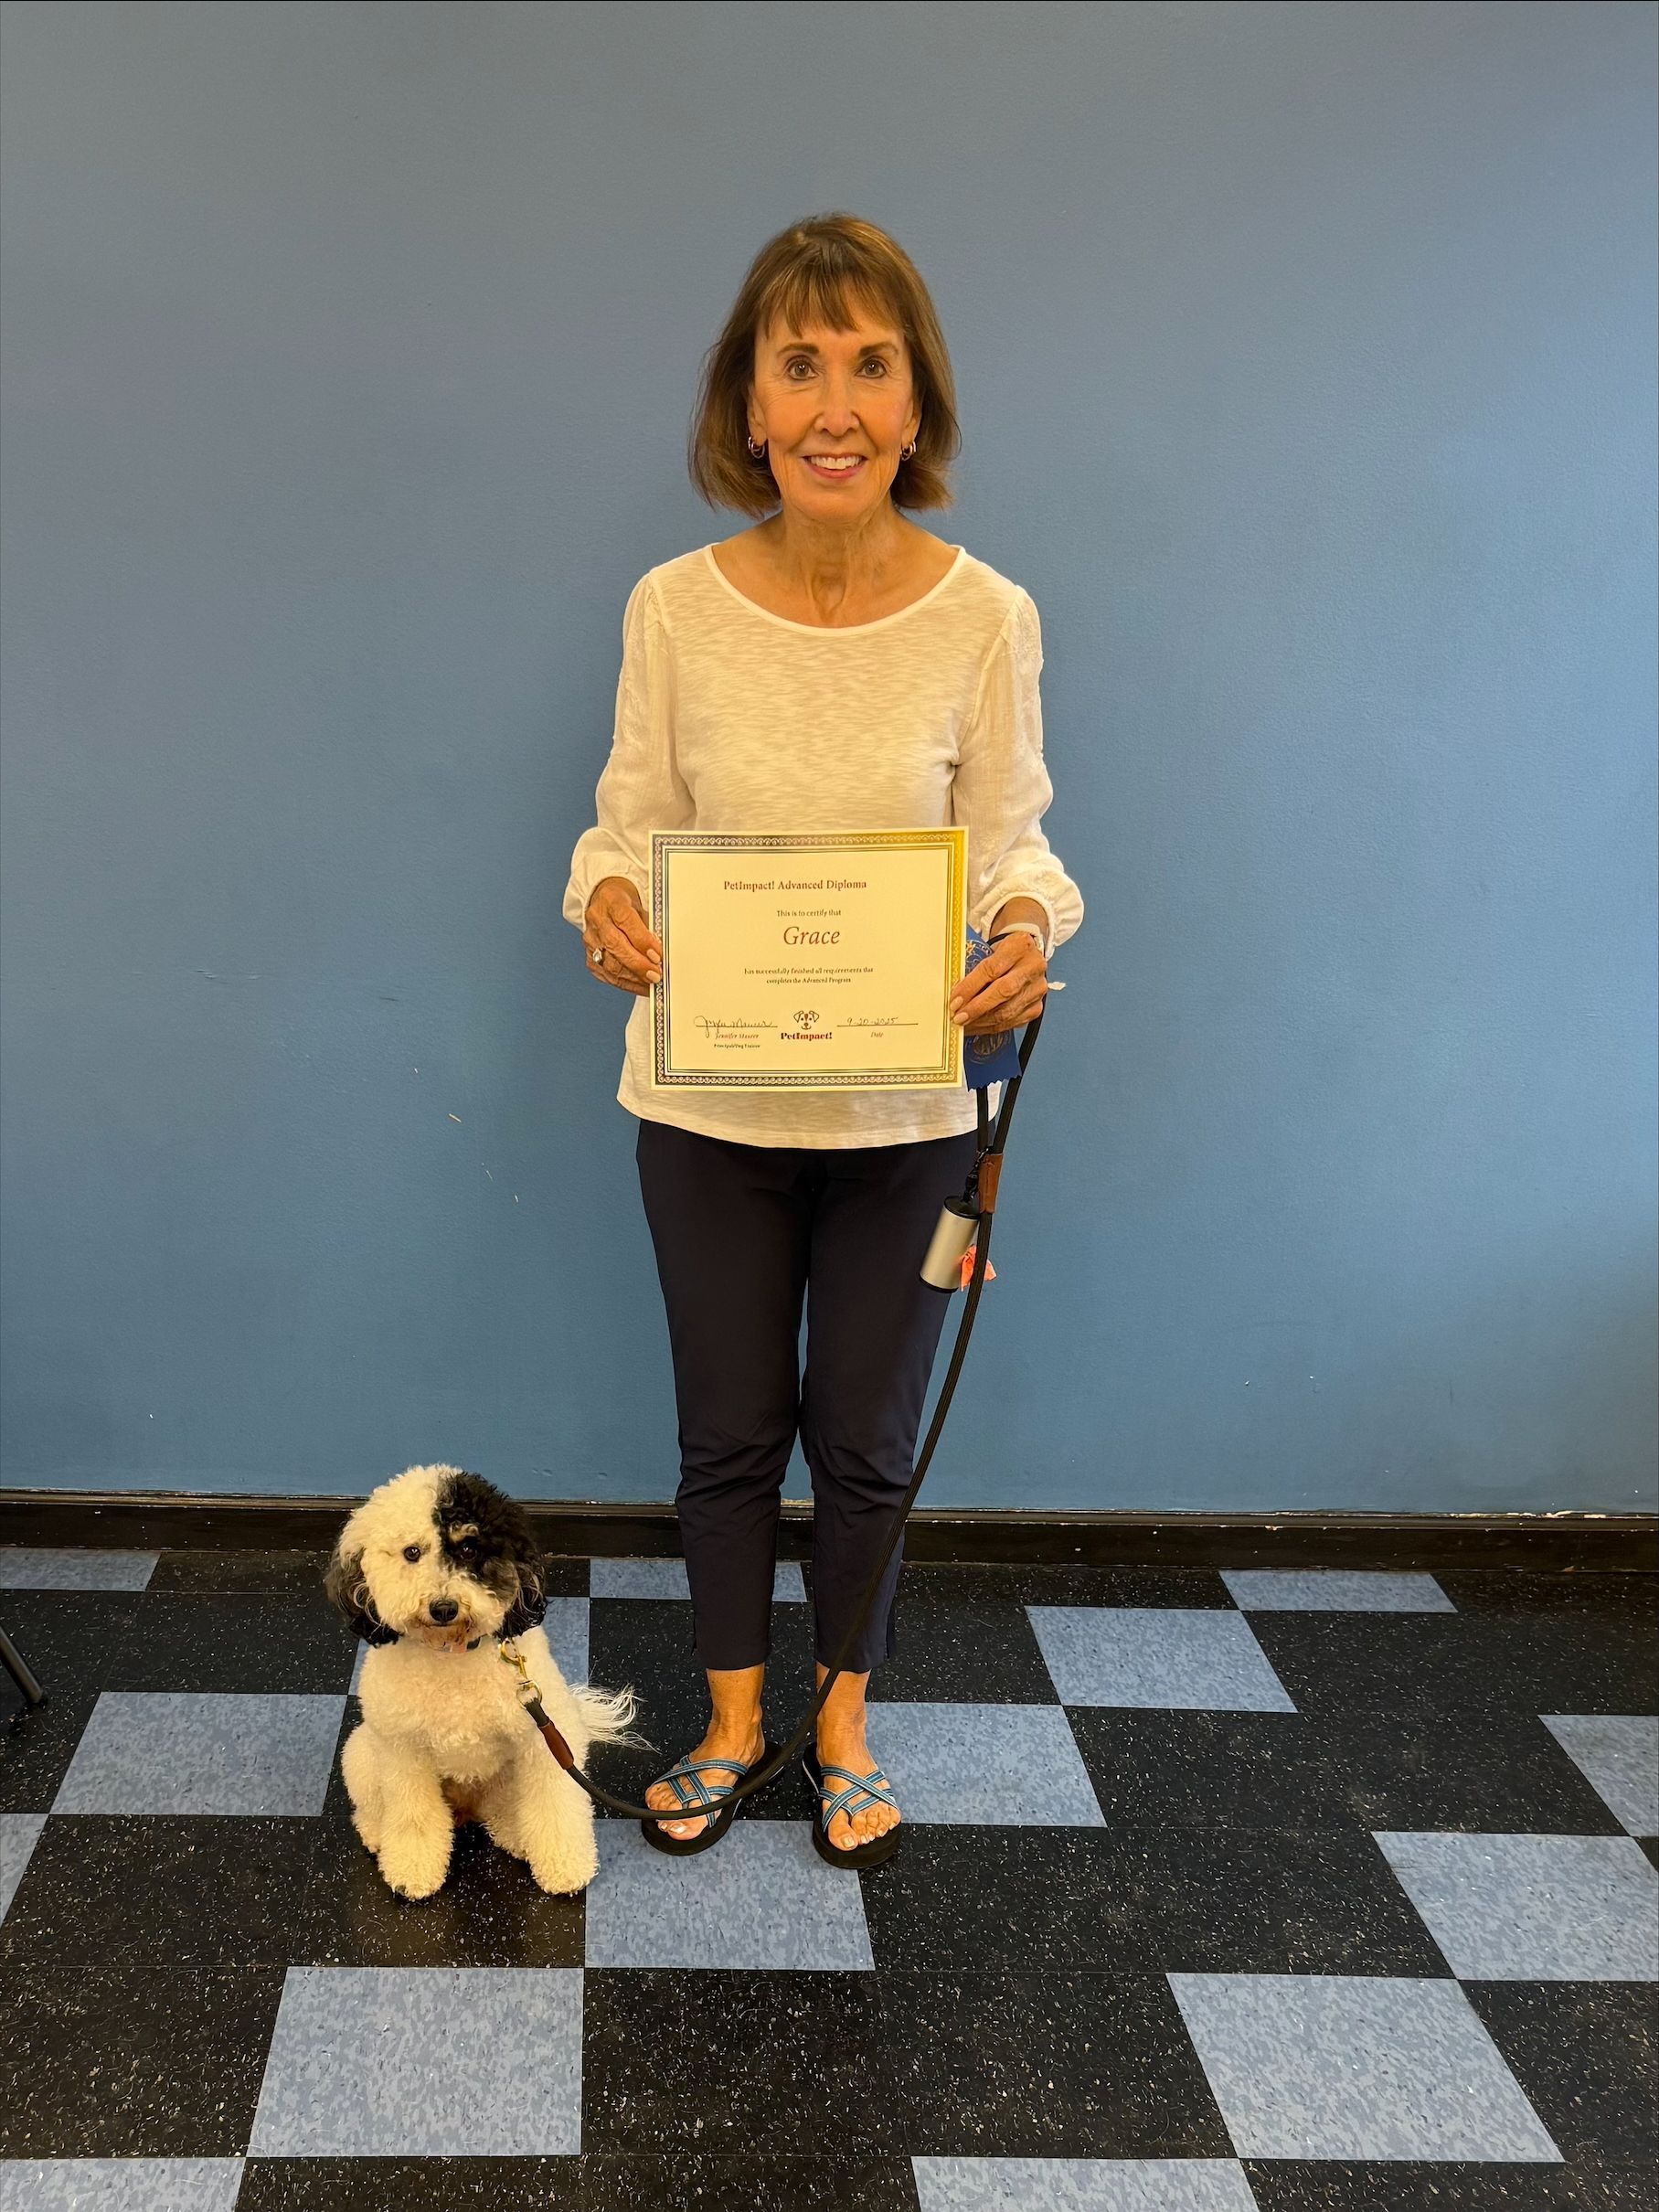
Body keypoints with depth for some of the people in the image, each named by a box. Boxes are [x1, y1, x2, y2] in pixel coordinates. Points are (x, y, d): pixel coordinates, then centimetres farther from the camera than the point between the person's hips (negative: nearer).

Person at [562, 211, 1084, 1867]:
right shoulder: (675, 608, -8)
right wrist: (607, 898, -23)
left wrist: (1026, 932, -25)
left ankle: (844, 1722, 41)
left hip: (905, 1107, 0)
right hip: (708, 1099, 1)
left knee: (866, 1438, 16)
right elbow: (635, 820, 0)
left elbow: (1011, 845, -3)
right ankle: (733, 1717, 41)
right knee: (728, 1431, 16)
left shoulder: (985, 618, -10)